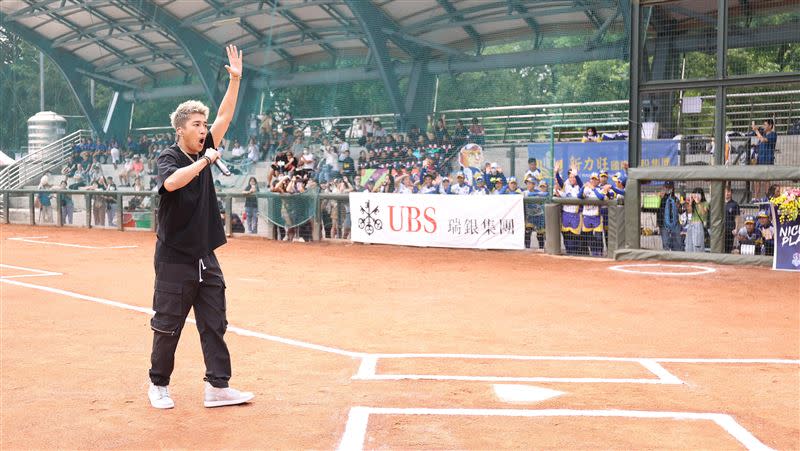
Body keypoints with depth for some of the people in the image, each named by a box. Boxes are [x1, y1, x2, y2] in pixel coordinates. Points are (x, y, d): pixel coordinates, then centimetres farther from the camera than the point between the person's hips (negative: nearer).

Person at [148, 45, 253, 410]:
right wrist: (204, 161, -25)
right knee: (168, 326, 4)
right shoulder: (168, 157, -10)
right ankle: (158, 384, 21)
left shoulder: (202, 151, 8)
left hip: (205, 257, 6)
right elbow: (172, 182, -33)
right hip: (175, 259, -6)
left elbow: (225, 117, 4)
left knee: (214, 325, 5)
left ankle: (217, 387, 9)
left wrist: (235, 79, -2)